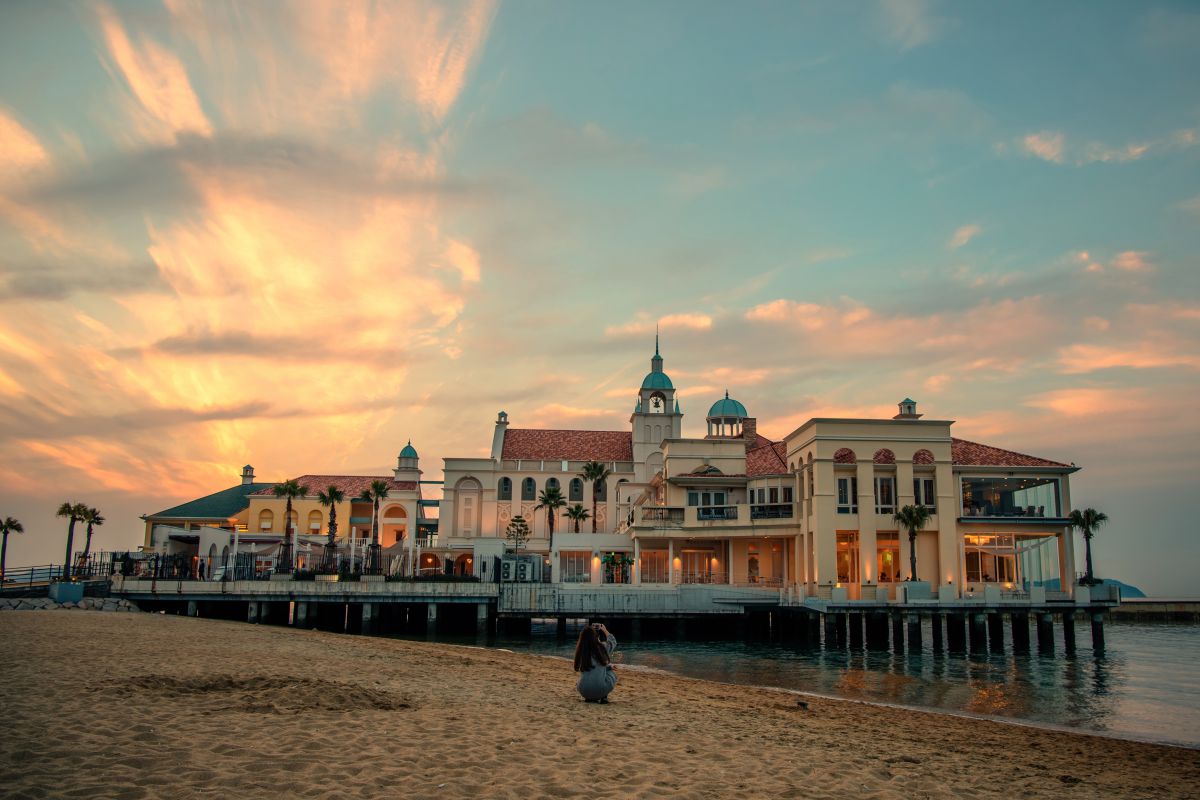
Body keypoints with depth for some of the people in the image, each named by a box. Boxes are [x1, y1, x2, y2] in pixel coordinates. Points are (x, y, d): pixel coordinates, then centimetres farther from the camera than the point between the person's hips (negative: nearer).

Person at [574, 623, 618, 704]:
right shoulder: (602, 647, -8)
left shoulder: (580, 650, -1)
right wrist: (605, 631, 33)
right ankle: (604, 697, 16)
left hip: (584, 691, 3)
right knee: (610, 670, 24)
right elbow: (613, 642, 16)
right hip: (601, 690, -3)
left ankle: (590, 698, 16)